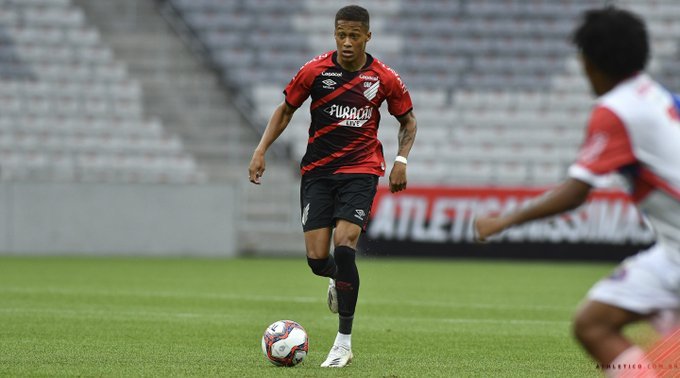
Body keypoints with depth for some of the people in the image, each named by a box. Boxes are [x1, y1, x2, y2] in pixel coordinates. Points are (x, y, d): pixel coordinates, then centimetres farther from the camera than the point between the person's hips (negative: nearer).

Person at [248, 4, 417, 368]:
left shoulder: (384, 78, -5)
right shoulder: (314, 70, -5)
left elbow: (408, 120, 10)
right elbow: (285, 110, 8)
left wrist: (401, 160, -4)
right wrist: (261, 150, -2)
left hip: (360, 170, -2)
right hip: (317, 170, 2)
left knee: (344, 245, -20)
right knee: (317, 258, -6)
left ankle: (344, 342, -9)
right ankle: (339, 279, 36)